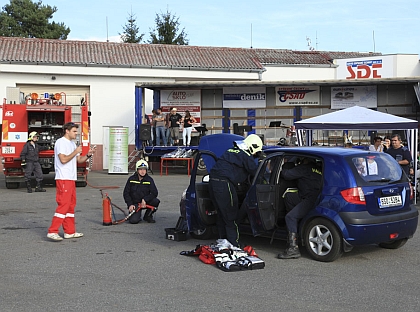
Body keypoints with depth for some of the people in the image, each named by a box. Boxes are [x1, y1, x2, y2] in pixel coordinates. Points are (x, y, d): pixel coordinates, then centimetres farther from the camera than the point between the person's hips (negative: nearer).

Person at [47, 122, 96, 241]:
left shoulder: (72, 143, 20)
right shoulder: (61, 142, -9)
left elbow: (79, 160, 19)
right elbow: (63, 159, -20)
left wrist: (88, 154, 2)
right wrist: (75, 152, -11)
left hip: (71, 179, 10)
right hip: (63, 179, -10)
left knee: (71, 205, 11)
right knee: (63, 205, -13)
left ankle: (69, 232, 16)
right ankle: (52, 231, -13)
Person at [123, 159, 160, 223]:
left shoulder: (149, 180, -3)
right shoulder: (131, 179, -3)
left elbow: (154, 193, -12)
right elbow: (126, 193, 0)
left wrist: (145, 199, -26)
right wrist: (130, 204, -11)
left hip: (145, 202, 2)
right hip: (134, 203, -2)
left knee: (156, 201, -28)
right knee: (133, 220, -25)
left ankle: (148, 216, -1)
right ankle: (137, 216, 14)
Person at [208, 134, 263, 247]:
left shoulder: (231, 151, 21)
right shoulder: (246, 156, -5)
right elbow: (255, 172, 1)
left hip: (213, 181, 9)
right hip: (224, 184, -9)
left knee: (221, 215, 19)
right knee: (231, 217, -2)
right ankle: (234, 245, 0)